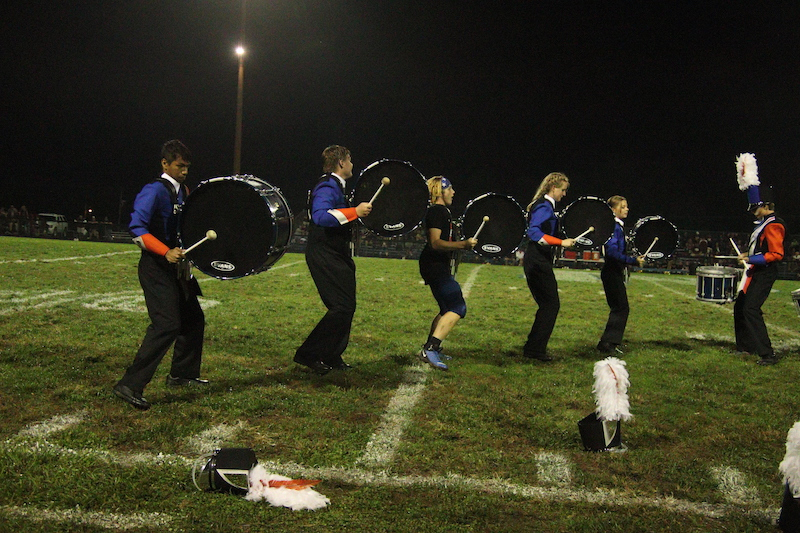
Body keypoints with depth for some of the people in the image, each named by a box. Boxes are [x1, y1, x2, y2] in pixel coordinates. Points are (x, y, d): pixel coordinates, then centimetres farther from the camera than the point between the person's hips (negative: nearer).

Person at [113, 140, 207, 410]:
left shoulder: (183, 192, 13)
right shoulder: (154, 191, -13)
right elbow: (137, 227, -23)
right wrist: (166, 252, -33)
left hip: (177, 268, 9)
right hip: (156, 269, -9)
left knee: (194, 319, 17)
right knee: (166, 325, -19)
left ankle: (182, 374, 32)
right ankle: (130, 385, -15)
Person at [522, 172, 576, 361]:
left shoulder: (544, 205, 18)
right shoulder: (545, 207, -14)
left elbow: (534, 231, 24)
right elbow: (534, 232, -27)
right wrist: (561, 242, -29)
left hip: (537, 260, 11)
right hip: (538, 262, -11)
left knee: (547, 305, 14)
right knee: (551, 305, -6)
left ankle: (533, 347, 18)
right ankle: (535, 349, -2)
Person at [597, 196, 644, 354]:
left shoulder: (620, 226, 15)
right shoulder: (613, 227, -16)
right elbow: (612, 252, -26)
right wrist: (633, 261, -26)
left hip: (615, 272, 10)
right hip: (612, 273, -10)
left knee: (620, 308, 12)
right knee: (621, 308, -8)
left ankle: (610, 342, 18)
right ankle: (607, 343, -4)